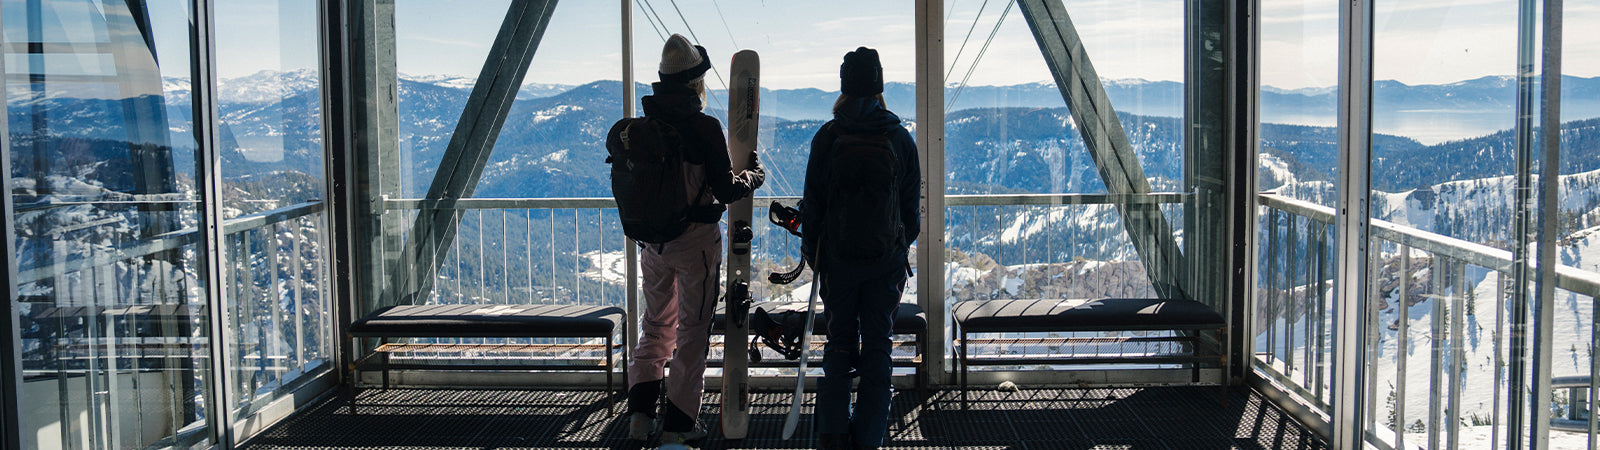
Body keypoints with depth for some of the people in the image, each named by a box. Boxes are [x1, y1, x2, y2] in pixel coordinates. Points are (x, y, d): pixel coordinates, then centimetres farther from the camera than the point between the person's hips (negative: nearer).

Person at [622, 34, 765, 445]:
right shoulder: (704, 127, -17)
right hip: (696, 240, -5)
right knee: (692, 331, 6)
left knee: (656, 323, 20)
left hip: (653, 239, 5)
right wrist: (753, 176, 4)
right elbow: (726, 191, -15)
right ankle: (677, 424, 9)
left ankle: (640, 412, 16)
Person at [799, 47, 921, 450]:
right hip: (887, 258, 0)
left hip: (838, 255, 0)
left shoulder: (827, 137, -5)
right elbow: (911, 201, 5)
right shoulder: (899, 137, -1)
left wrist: (812, 250, 9)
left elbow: (812, 201, -2)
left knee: (839, 343, 11)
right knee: (877, 345, 7)